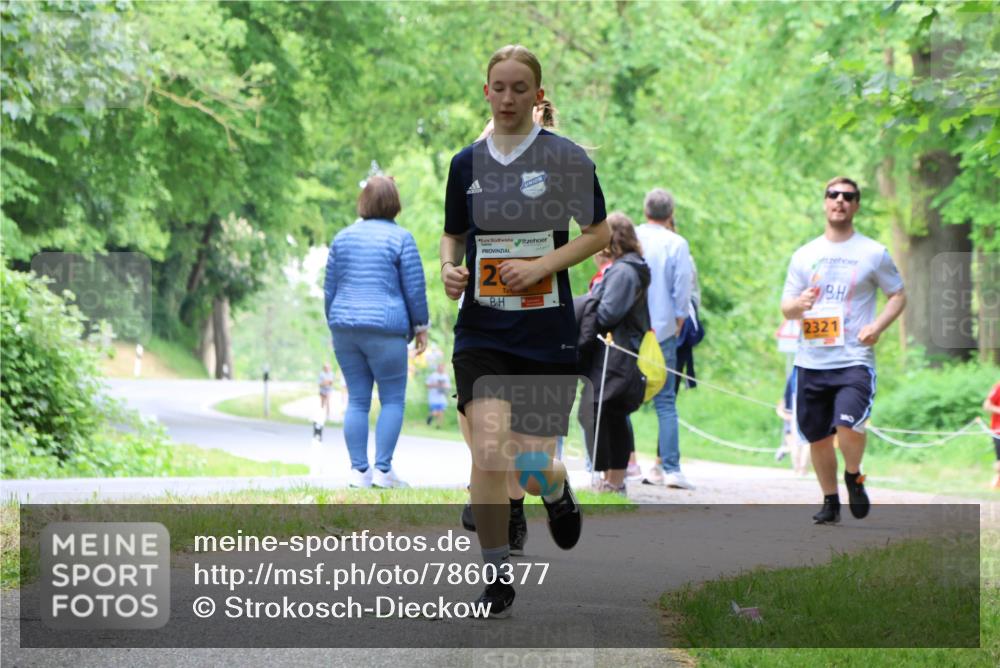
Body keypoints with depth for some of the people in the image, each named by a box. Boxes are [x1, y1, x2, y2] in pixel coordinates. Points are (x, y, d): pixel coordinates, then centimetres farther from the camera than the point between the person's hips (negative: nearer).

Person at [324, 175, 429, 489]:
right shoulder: (400, 238, -4)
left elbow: (329, 289, 11)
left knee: (357, 400, 7)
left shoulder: (343, 237, 9)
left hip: (345, 327, 5)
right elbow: (415, 288, -5)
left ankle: (359, 470, 4)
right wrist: (420, 326, 6)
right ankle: (383, 469, -5)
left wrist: (335, 324, 21)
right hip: (385, 328, -5)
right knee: (392, 399, 2)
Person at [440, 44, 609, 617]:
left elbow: (600, 233, 0)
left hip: (547, 333, -2)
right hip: (482, 332, 2)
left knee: (534, 467, 0)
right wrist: (450, 267, -3)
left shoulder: (566, 157, -4)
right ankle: (498, 578, -1)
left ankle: (558, 490, 40)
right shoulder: (466, 163, 6)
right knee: (489, 451, -16)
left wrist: (540, 266, -14)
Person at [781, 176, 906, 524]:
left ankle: (854, 476, 7)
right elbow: (785, 307, 12)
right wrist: (799, 305, -12)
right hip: (810, 361, 3)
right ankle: (830, 502, 27)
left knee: (848, 426, -23)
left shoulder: (874, 253, 4)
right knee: (817, 437, 8)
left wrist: (877, 326, -9)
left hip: (854, 361, -3)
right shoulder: (804, 255, 11)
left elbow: (898, 295, 9)